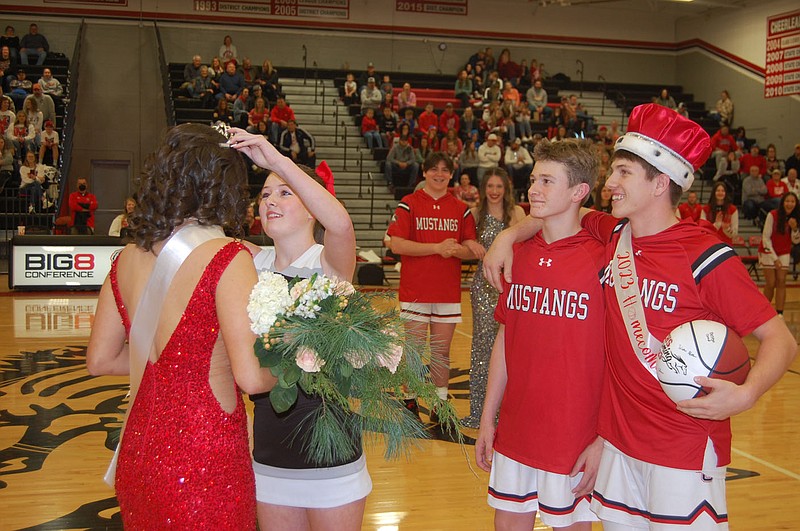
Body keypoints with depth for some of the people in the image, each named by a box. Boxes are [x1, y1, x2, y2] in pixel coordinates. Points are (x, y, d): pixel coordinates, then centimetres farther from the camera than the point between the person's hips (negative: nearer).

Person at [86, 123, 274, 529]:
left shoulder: (128, 258, 1)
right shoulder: (228, 258, -19)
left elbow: (100, 360, 9)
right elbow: (252, 376, -24)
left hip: (137, 454, 6)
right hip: (205, 465, -6)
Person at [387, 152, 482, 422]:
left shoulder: (461, 209, 8)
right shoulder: (409, 204, -1)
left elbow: (471, 250, 6)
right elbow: (397, 245, -12)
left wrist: (454, 250, -16)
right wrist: (438, 248, -17)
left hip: (448, 292, 3)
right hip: (415, 291, -3)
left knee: (442, 351, 9)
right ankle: (410, 402, 16)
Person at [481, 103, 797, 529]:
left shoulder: (706, 257, -16)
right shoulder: (613, 234, 3)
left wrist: (745, 394, -30)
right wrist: (509, 235, 7)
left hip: (685, 449, -6)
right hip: (618, 438, 6)